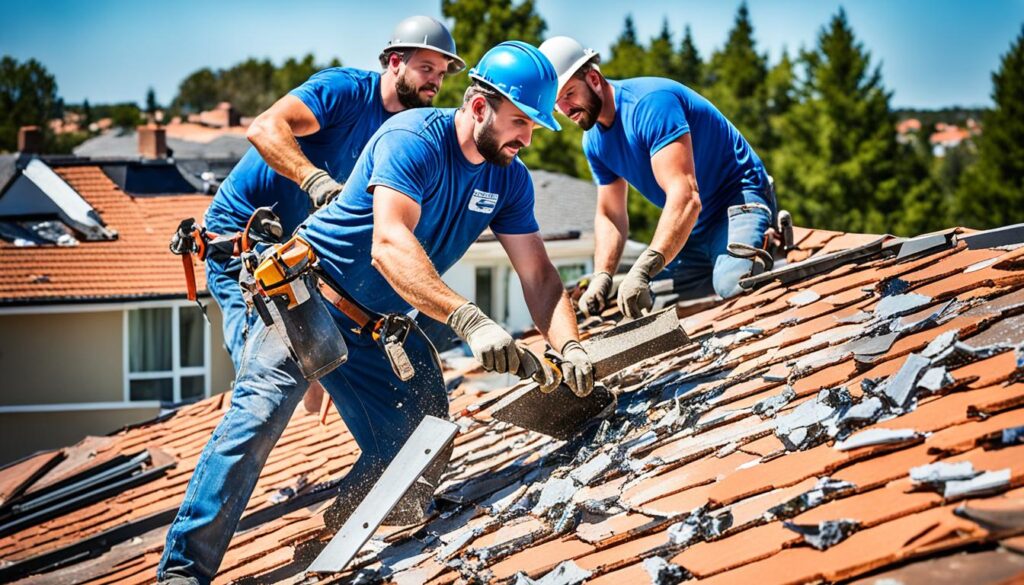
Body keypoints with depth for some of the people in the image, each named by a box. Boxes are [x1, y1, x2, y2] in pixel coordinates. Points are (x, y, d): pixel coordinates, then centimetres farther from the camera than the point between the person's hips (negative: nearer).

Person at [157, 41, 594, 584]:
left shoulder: (509, 180, -1)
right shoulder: (413, 138, -24)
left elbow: (538, 274, -3)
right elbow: (389, 245, -37)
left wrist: (569, 346, -22)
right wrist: (468, 320, -46)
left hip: (382, 328, 7)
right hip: (312, 294, -7)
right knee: (260, 411, -23)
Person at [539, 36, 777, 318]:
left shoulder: (649, 103, -24)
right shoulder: (595, 141, 5)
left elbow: (685, 196, -33)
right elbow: (609, 216, 11)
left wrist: (643, 269, -43)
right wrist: (601, 277, -10)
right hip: (692, 227, 10)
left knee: (733, 285, -38)